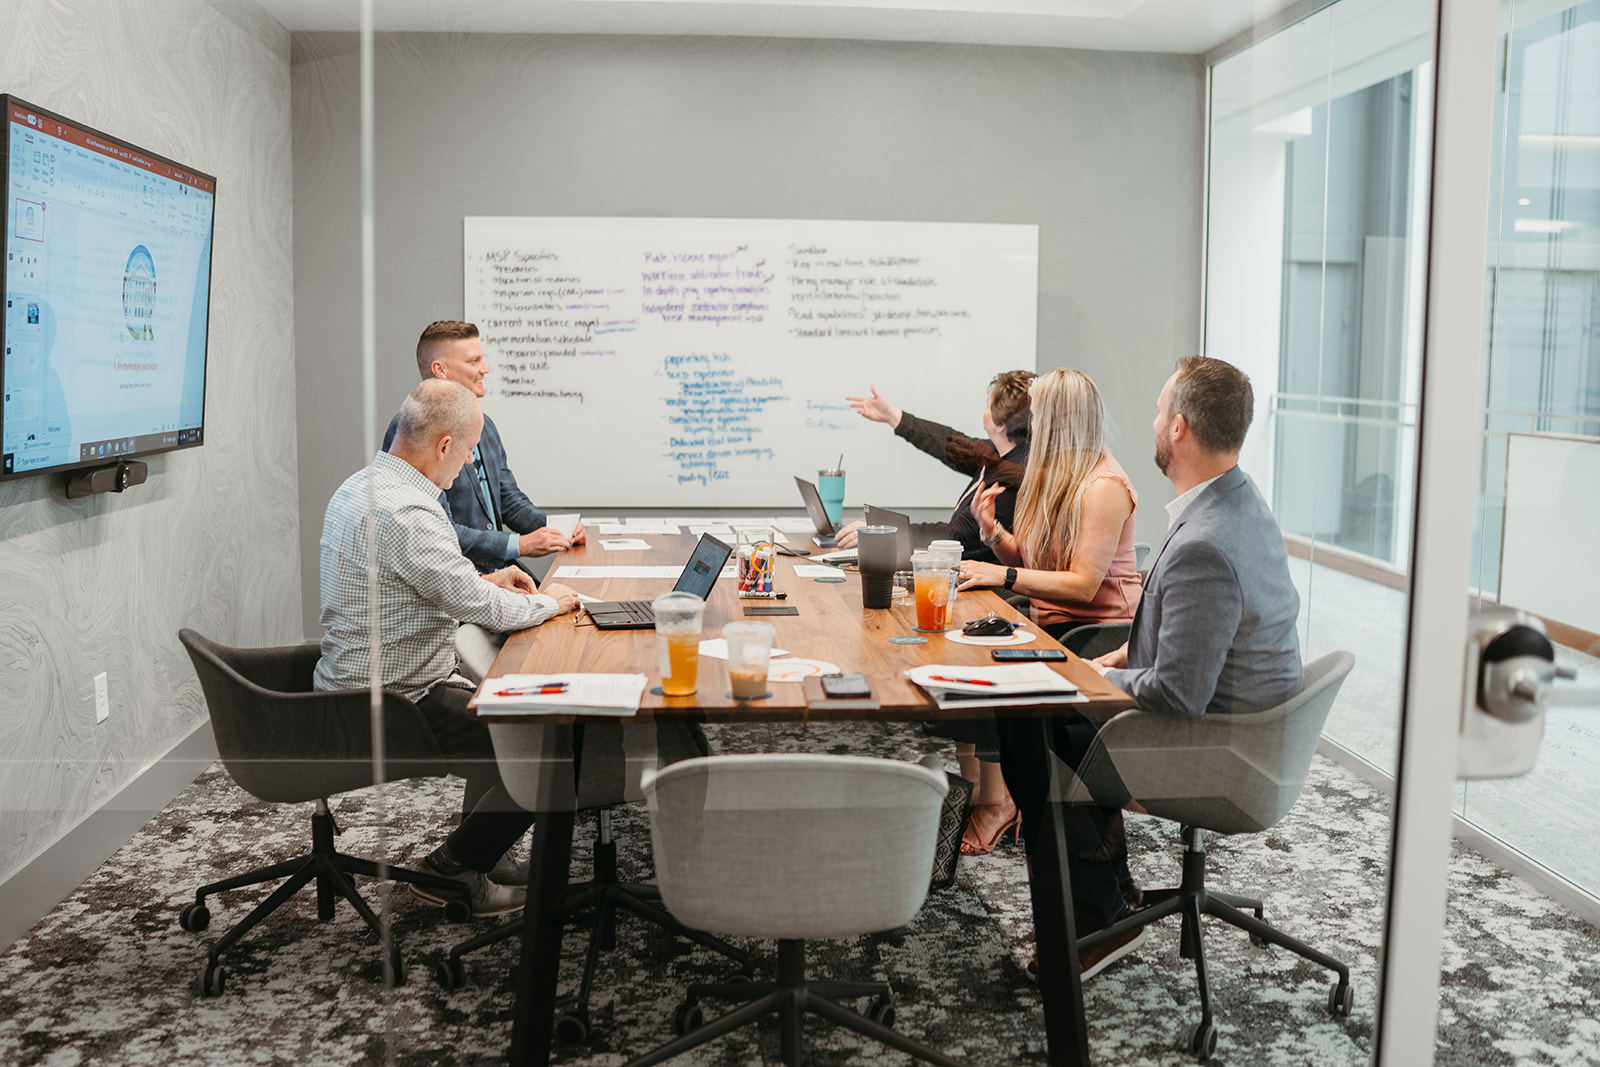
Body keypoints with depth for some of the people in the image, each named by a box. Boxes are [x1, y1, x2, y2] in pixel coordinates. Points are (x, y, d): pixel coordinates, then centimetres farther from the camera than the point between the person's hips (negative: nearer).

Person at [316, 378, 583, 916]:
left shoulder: (358, 487, 8)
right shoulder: (406, 512, -27)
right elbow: (484, 609, -26)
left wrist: (483, 582, 14)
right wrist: (547, 602, -6)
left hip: (357, 689, 11)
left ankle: (480, 852, 29)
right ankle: (452, 868, 8)